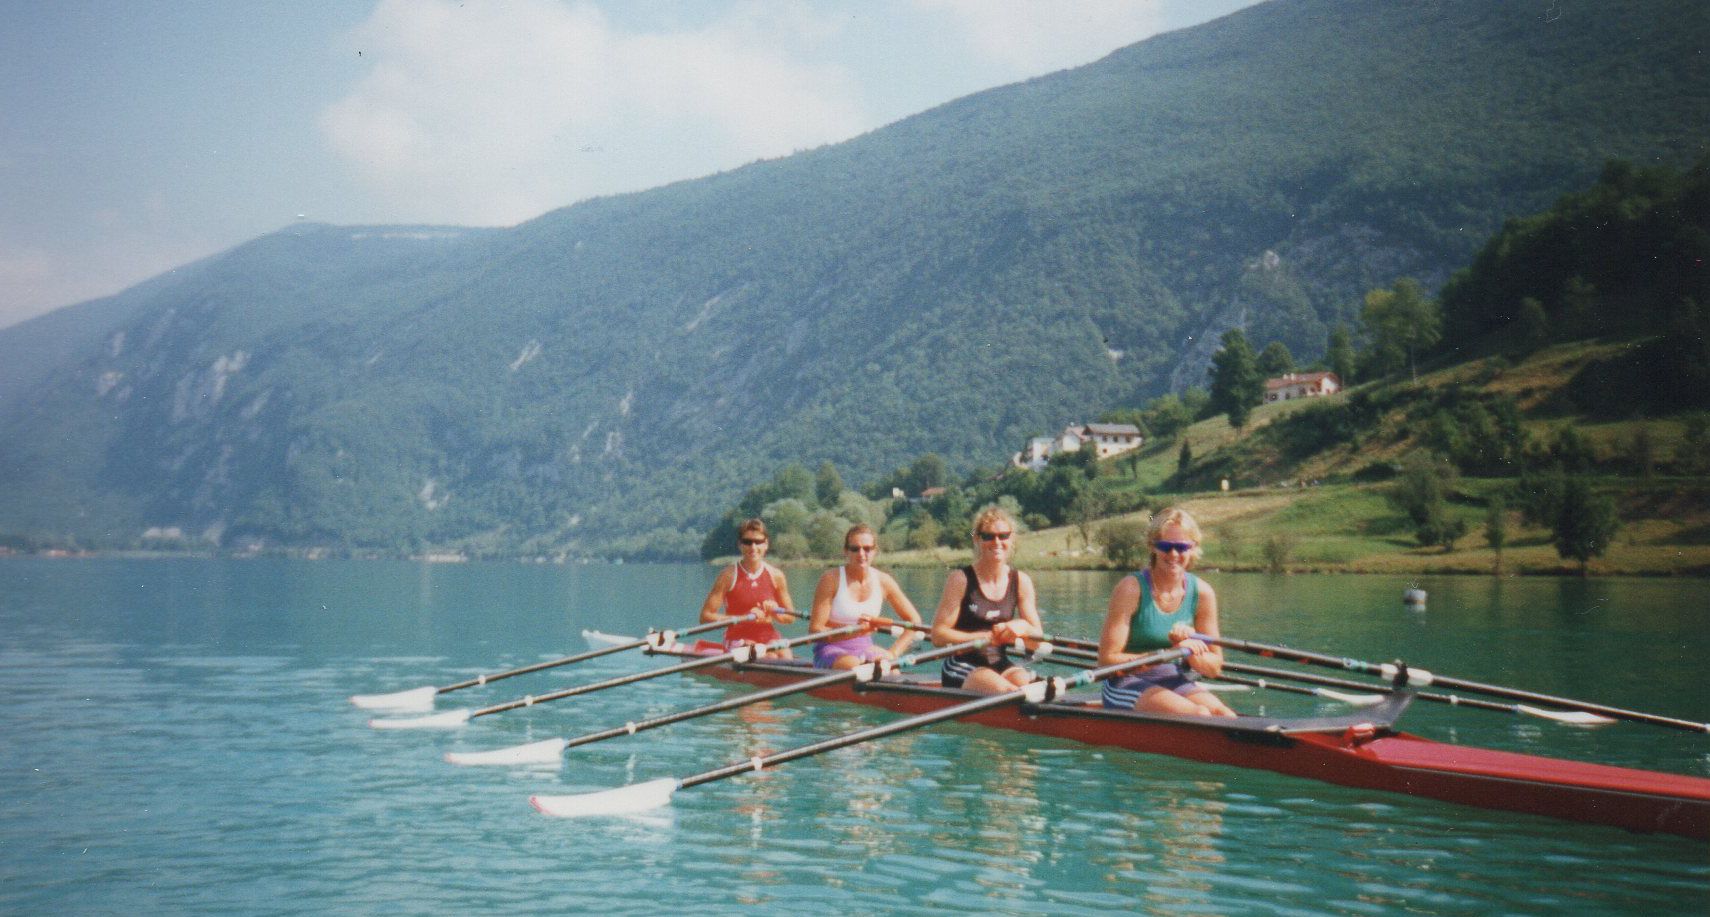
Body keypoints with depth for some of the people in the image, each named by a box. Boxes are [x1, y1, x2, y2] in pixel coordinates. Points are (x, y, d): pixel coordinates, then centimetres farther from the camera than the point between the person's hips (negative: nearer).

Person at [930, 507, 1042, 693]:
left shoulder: (1021, 581, 7)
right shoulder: (960, 579, -6)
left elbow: (1038, 638, 6)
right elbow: (938, 635, -10)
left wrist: (1023, 627, -18)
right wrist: (985, 637, -20)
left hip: (1000, 664, 4)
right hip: (962, 669, -4)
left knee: (1026, 683, -30)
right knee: (1005, 689, -33)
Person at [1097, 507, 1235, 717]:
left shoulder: (1202, 592, 2)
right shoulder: (1131, 589, -11)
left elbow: (1215, 668, 7)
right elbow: (1107, 660, -15)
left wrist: (1190, 651, -15)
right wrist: (1167, 654, -22)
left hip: (1176, 683, 5)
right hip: (1128, 684, -5)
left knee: (1226, 718, -24)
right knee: (1199, 715, -30)